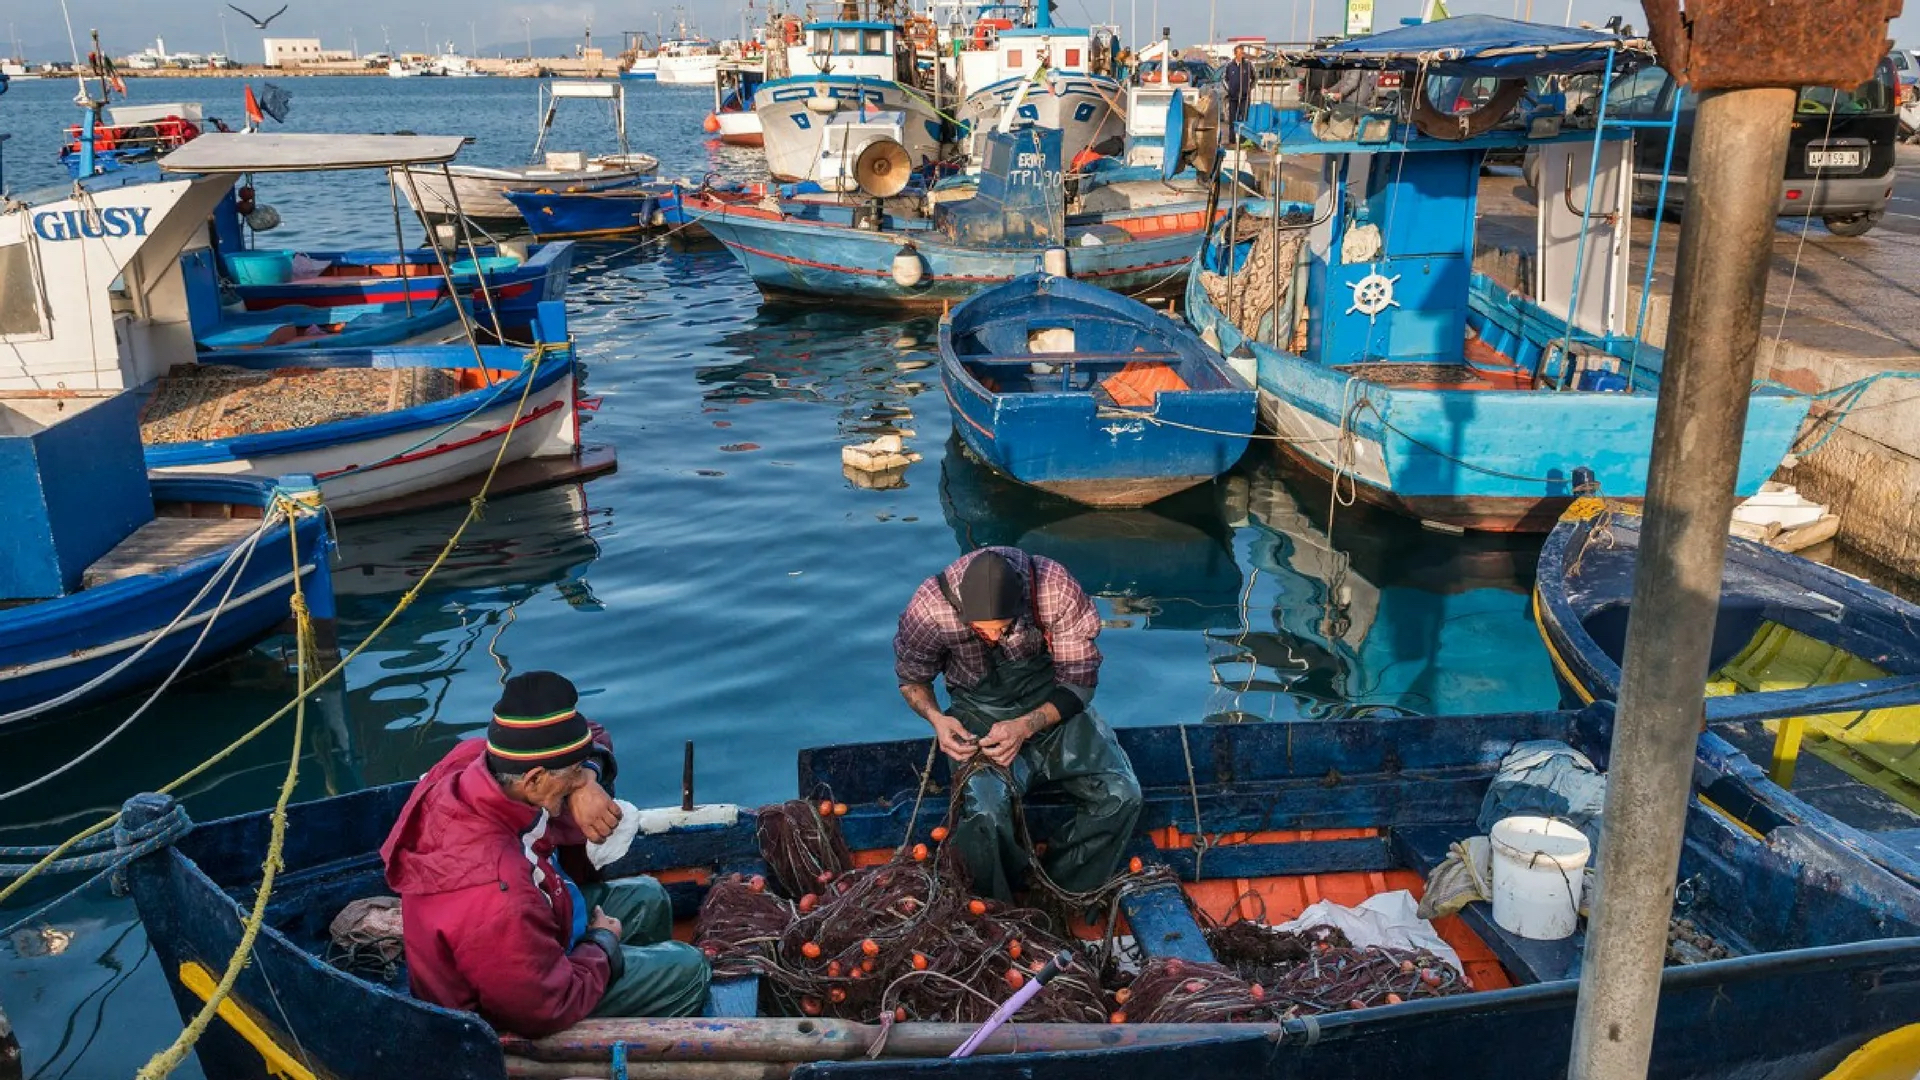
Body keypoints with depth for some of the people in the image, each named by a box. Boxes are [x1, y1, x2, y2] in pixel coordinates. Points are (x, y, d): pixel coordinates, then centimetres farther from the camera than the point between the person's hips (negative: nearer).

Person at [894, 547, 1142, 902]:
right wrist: (937, 719, -21)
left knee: (1121, 794, -23)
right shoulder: (929, 609, -22)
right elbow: (911, 678, 0)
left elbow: (1079, 679, -11)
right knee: (982, 814, -32)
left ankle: (1061, 896, 0)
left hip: (1051, 704, 2)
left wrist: (1026, 727, -26)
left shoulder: (1056, 588, -23)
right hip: (979, 711, -1)